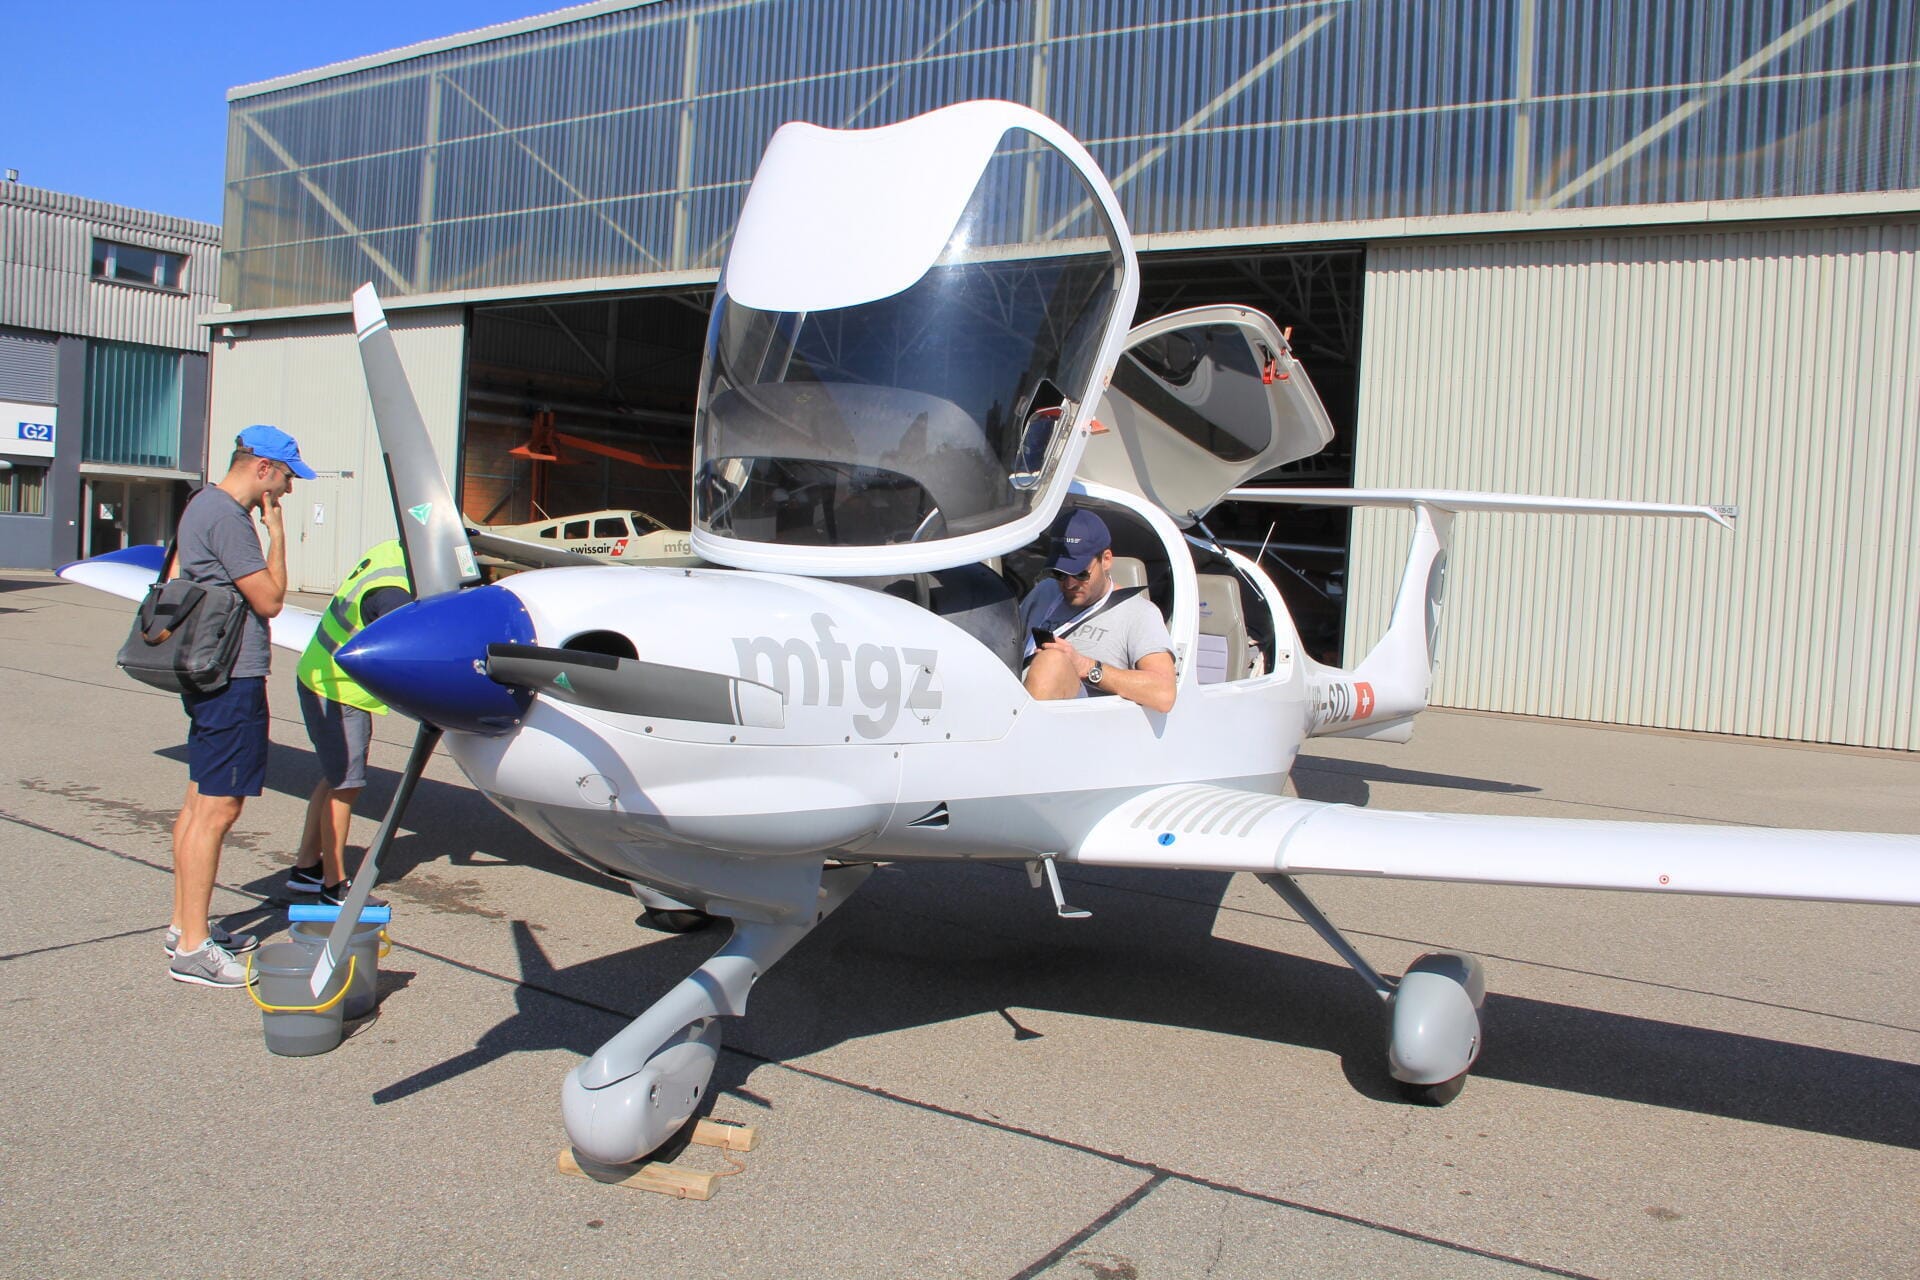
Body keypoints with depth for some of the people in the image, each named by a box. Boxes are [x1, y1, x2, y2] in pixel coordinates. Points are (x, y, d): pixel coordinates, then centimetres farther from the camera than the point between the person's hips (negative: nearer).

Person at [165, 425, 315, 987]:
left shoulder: (202, 505, 15)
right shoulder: (227, 517, -17)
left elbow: (175, 579, 23)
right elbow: (268, 599, -18)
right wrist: (277, 533, -9)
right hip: (232, 680, -11)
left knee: (200, 801, 17)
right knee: (217, 808, -7)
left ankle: (185, 925, 27)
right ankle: (192, 949, -1)